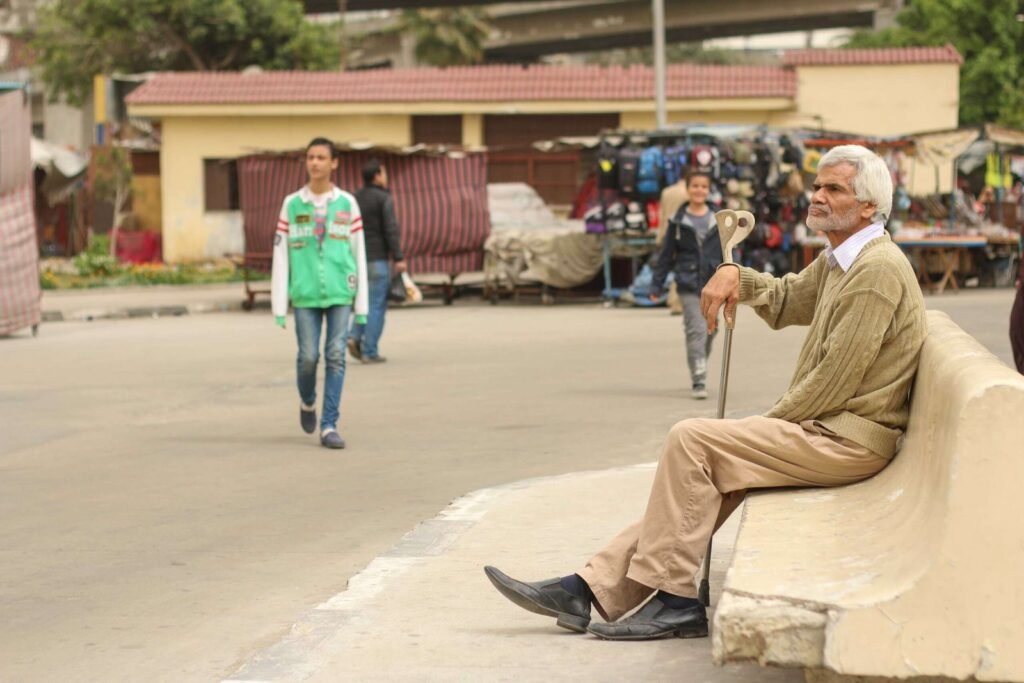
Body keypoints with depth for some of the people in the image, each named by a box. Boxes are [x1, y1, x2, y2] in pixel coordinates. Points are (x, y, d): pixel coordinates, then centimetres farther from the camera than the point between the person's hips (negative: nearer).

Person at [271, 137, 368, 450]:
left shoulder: (347, 204, 5)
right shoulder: (292, 204, 5)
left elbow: (358, 254, 7)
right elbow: (281, 256, 4)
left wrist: (362, 304, 4)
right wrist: (279, 305, 0)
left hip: (340, 294, 0)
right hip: (305, 295, 0)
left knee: (336, 356, -5)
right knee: (308, 357, -1)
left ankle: (329, 426, -1)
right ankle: (308, 401, 29)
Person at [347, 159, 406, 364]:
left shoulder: (354, 199, 11)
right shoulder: (384, 199, -8)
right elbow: (391, 229, -16)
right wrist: (399, 258, -17)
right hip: (377, 259, -6)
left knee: (366, 302, 18)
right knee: (377, 305, -1)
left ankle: (356, 337, -2)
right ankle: (369, 351, -4)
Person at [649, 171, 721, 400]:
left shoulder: (718, 220, 5)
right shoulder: (678, 222, 1)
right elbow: (666, 254, 4)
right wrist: (656, 285, 2)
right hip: (689, 286, -3)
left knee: (709, 332, 11)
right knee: (697, 330, -13)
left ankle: (699, 373, 29)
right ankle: (698, 381, -14)